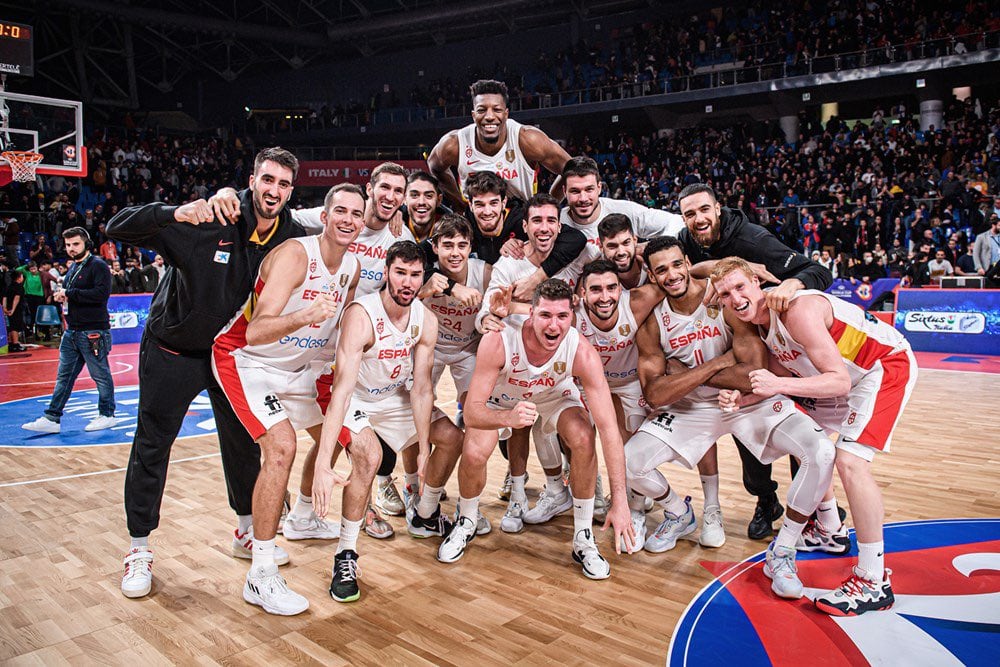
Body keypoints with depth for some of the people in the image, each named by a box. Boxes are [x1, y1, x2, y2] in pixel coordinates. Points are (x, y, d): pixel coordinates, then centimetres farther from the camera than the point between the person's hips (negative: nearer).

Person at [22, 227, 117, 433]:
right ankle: (52, 419, 16)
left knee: (101, 375, 2)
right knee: (64, 376, 11)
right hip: (72, 332, 9)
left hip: (93, 332, -9)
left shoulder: (98, 265, -10)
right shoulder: (73, 268, 17)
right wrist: (61, 296, 5)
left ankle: (107, 415, 15)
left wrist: (69, 293, -16)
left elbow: (101, 293, -23)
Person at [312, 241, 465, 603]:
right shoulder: (361, 315, -35)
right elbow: (343, 388, -44)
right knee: (368, 455, -32)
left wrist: (424, 447, -17)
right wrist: (322, 465, -51)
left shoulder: (426, 321, -16)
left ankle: (425, 517, 28)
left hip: (394, 397, 7)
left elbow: (421, 388, -13)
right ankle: (345, 555, -14)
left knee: (452, 437, 3)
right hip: (355, 400, -6)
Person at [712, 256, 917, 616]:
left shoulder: (798, 310, -31)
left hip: (886, 365, -10)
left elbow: (839, 382, -33)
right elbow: (784, 373, 3)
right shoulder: (757, 319, -4)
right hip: (846, 372, 10)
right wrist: (745, 399, -14)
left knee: (850, 461, -22)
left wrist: (779, 385, -43)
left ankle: (874, 583, -10)